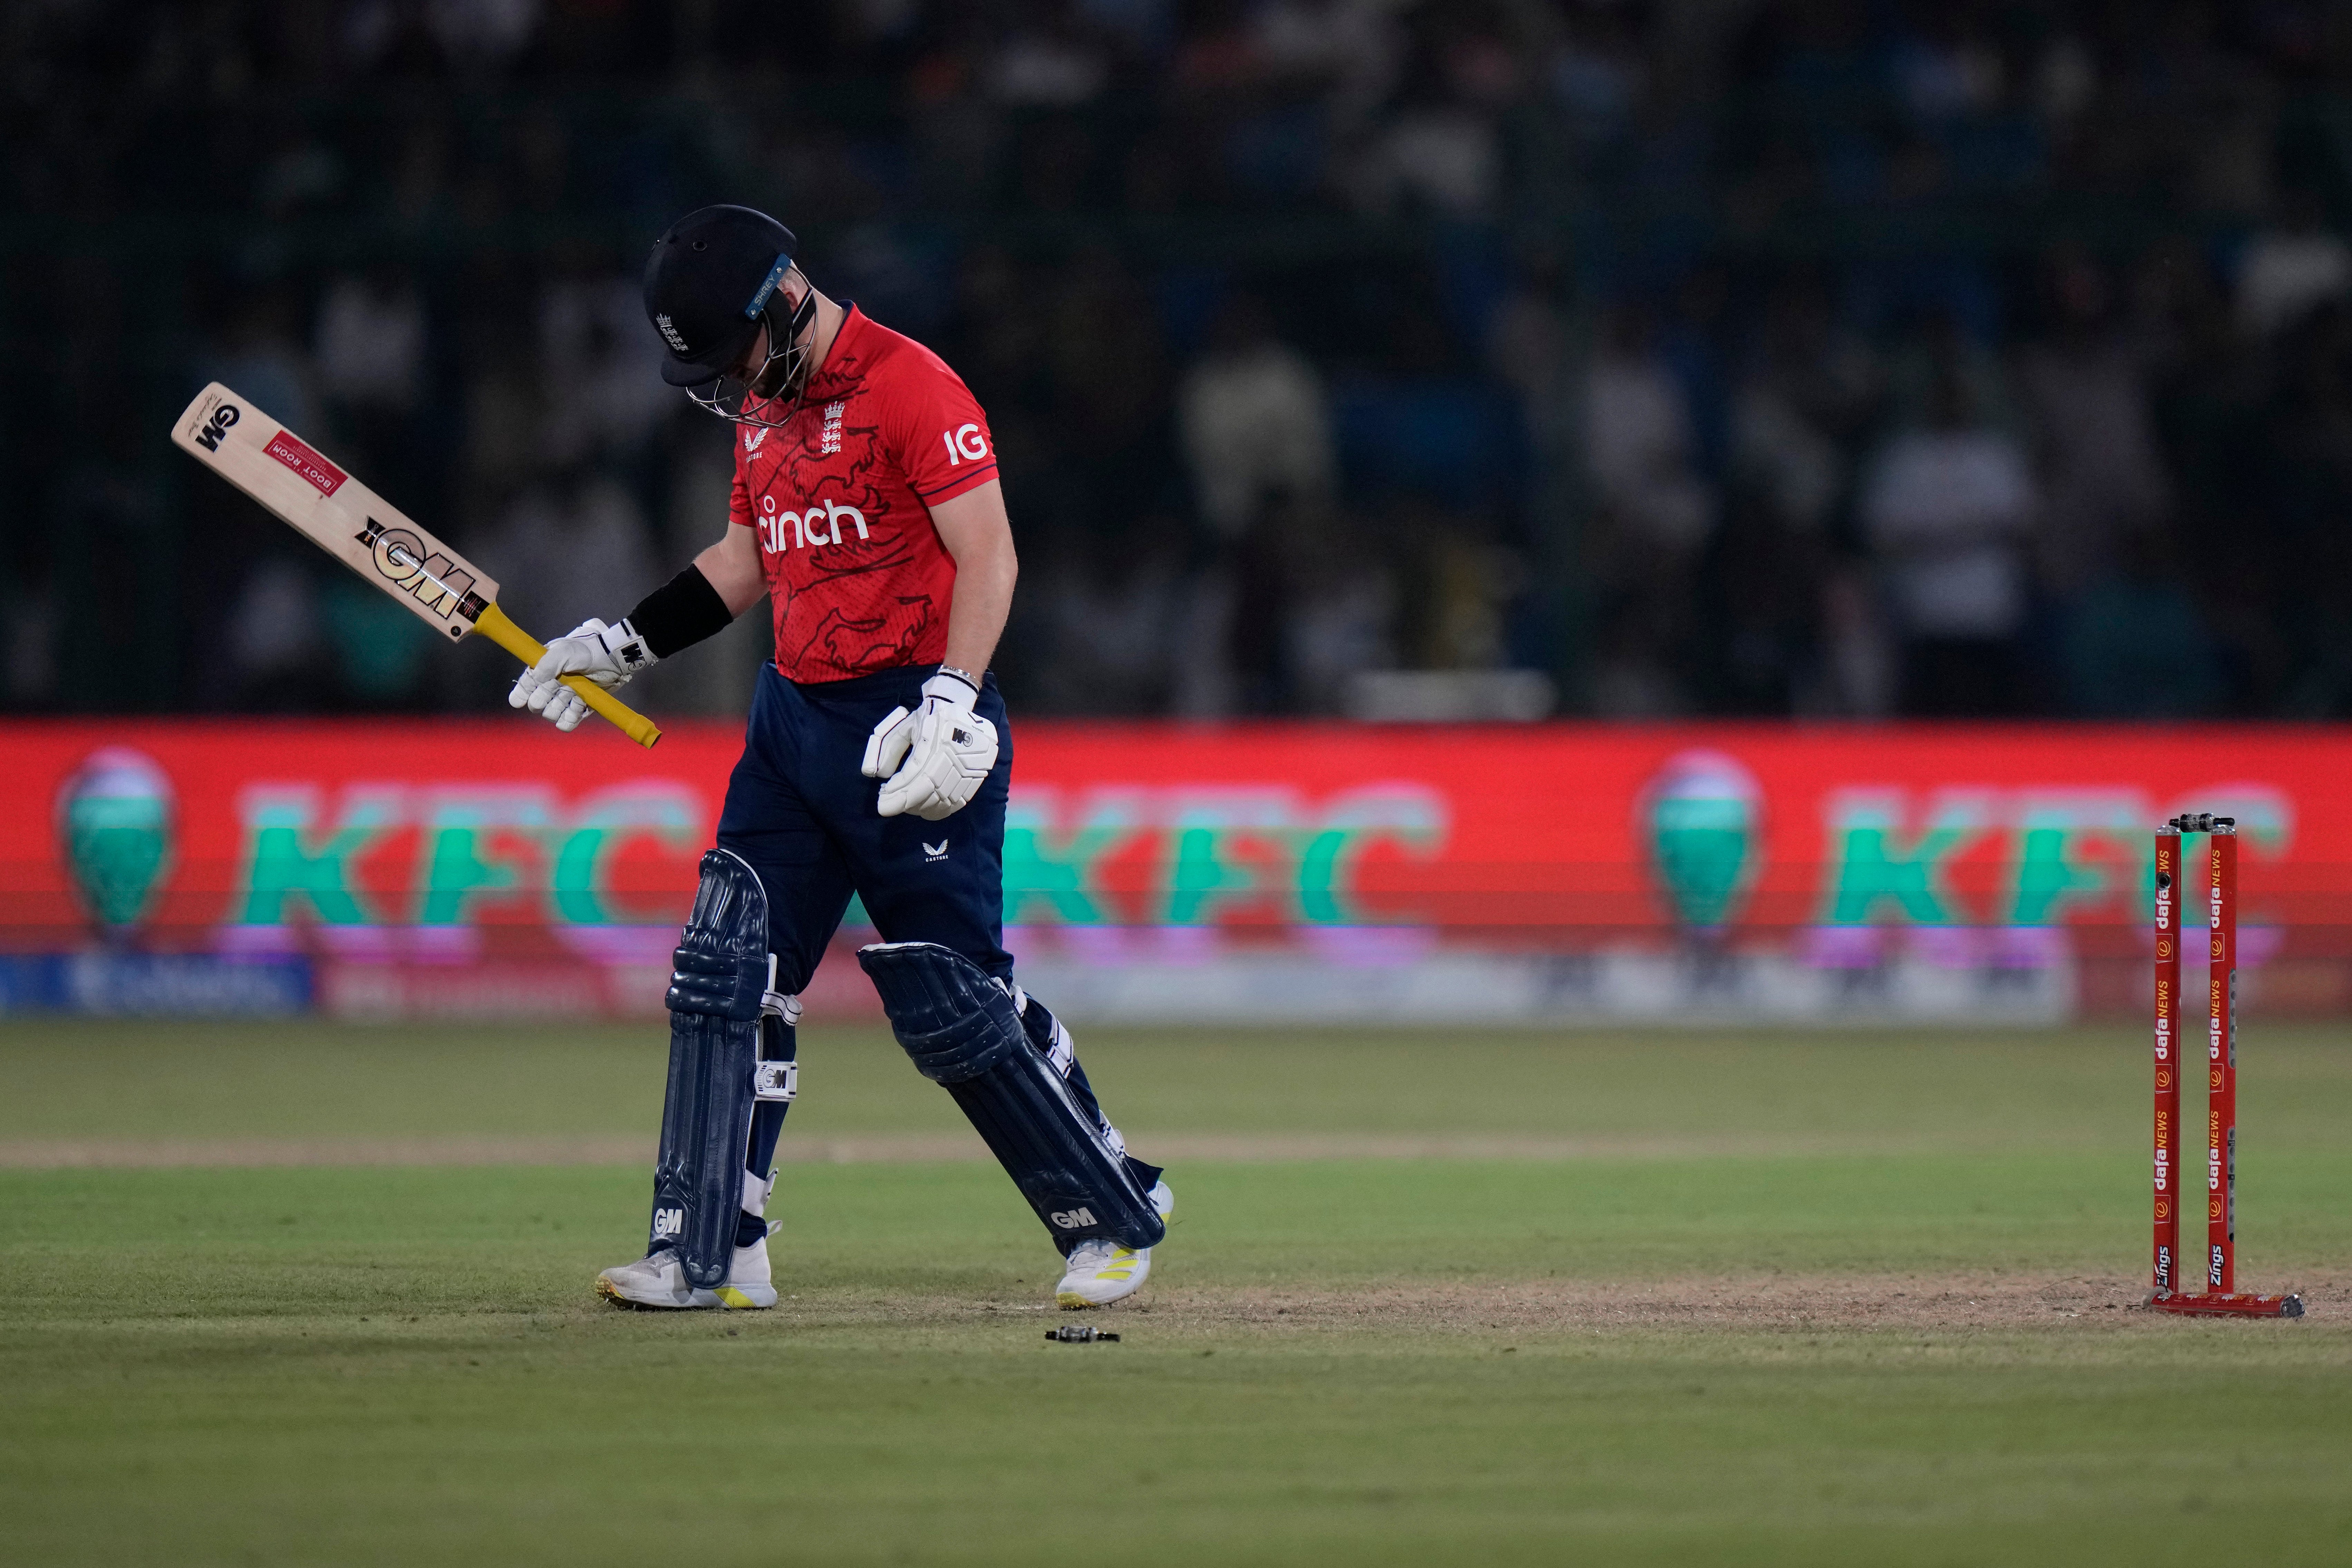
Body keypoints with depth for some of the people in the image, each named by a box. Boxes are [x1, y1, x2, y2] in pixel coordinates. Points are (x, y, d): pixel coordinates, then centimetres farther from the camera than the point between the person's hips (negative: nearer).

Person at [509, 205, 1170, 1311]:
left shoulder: (911, 387, -14)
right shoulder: (761, 402, 13)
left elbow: (988, 556, -19)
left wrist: (952, 702, -29)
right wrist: (622, 645, 16)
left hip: (913, 729, -8)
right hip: (793, 719, 8)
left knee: (950, 1003, -7)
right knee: (724, 975, 0)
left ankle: (1116, 1216, 9)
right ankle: (707, 1255, 3)